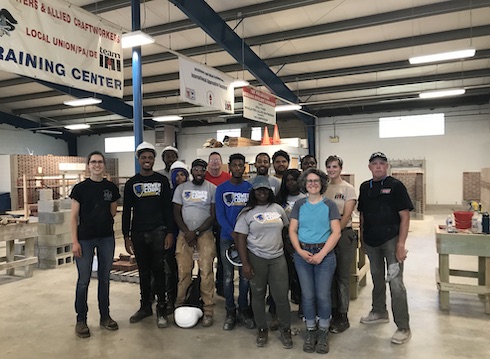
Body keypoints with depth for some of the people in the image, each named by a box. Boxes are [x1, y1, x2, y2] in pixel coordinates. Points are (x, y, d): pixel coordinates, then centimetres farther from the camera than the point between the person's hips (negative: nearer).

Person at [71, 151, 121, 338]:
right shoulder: (80, 188, -5)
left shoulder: (111, 188, 3)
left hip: (107, 238, 3)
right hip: (85, 239, -3)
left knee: (104, 278, 12)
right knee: (83, 280, 4)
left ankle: (105, 316, 24)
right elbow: (74, 216, -5)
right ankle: (81, 320, 18)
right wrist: (75, 241, -9)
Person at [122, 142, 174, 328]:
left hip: (158, 232, -2)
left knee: (158, 270, 0)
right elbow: (126, 211, 7)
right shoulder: (131, 183, 7)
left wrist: (170, 232, -5)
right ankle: (145, 306, 23)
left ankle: (161, 309, 8)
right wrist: (126, 236, 1)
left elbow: (168, 208, 1)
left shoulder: (162, 180, 3)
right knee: (143, 271, 11)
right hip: (138, 234, 2)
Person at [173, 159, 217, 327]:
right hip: (184, 234, 2)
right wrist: (187, 233, -6)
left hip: (205, 233, -1)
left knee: (206, 272, -7)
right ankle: (180, 306, 10)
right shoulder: (181, 188, 9)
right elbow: (176, 213, 7)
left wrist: (196, 232, -9)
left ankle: (208, 310, 1)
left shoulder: (212, 188, 3)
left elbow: (213, 215, -2)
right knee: (183, 272, -3)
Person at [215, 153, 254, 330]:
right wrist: (233, 233, -17)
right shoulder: (221, 188, 1)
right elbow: (220, 214, -4)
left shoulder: (250, 188, 3)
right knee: (228, 277, 5)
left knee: (245, 276, 7)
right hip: (227, 238, 0)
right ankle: (230, 312, 18)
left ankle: (243, 311, 21)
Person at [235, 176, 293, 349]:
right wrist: (245, 263, -11)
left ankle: (285, 329, 22)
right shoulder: (247, 212, -3)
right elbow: (241, 238, -6)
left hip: (278, 258, 2)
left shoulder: (277, 208, 5)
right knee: (258, 295, 10)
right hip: (256, 258, -1)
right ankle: (262, 329, 27)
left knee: (281, 296, 2)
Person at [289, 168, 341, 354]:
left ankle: (323, 332, 21)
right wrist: (300, 251, -10)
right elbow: (292, 230, 4)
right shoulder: (299, 204, 7)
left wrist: (322, 254, -13)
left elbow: (336, 232, -5)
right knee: (307, 295, 7)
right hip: (302, 254, 2)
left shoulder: (329, 205, 1)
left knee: (323, 295, 1)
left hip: (325, 254, -1)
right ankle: (310, 330, 24)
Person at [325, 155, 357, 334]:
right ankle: (333, 313, 25)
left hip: (344, 234, -4)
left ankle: (343, 317, 14)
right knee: (329, 275, 11)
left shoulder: (348, 189, -3)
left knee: (342, 277, 3)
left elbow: (346, 215, -10)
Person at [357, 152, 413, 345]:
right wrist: (362, 236, 10)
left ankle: (403, 328, 4)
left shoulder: (395, 186, -7)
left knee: (395, 282, -6)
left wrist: (401, 244, -17)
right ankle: (379, 312, 37)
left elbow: (405, 216, -11)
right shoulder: (365, 187, 8)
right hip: (371, 240, 6)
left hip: (391, 239, -5)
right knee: (377, 278, 19)